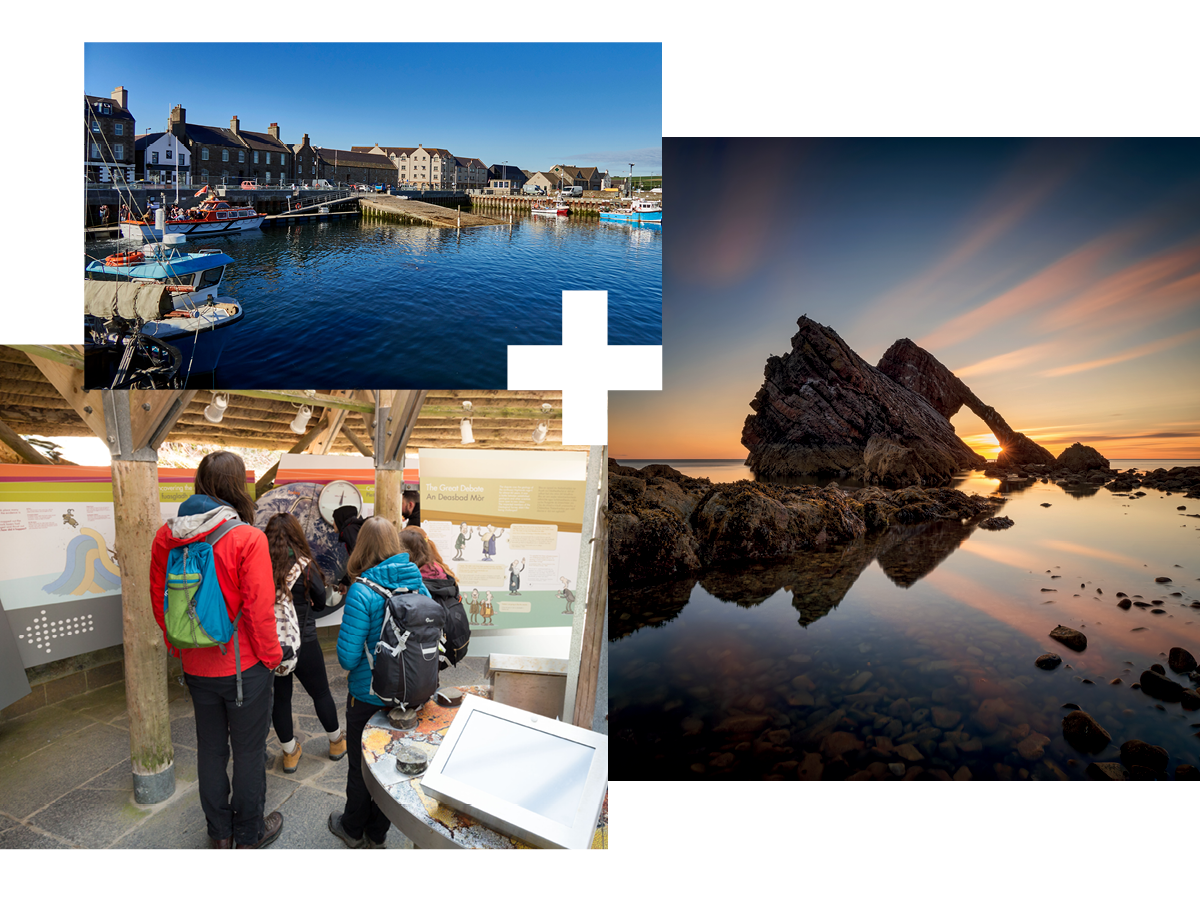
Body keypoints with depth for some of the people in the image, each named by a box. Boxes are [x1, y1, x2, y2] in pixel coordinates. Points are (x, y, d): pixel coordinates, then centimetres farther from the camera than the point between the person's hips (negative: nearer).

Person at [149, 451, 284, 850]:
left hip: (197, 665, 5)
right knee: (248, 751, 12)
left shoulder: (167, 536, -5)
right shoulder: (247, 538, -22)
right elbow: (259, 608, -21)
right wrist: (271, 656, -6)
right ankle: (249, 835, 30)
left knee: (210, 748, 21)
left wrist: (178, 645, 18)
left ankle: (220, 833, 38)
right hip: (244, 667, -5)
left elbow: (158, 598, 5)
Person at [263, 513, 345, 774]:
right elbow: (321, 603, -3)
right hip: (303, 643, -2)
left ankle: (290, 752, 31)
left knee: (279, 697, 18)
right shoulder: (304, 566, -16)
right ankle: (336, 742, 35)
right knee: (321, 693, 17)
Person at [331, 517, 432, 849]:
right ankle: (377, 834, 41)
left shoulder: (362, 592, -23)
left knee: (360, 767, 19)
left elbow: (348, 657, -22)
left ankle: (354, 830, 42)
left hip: (368, 696, -4)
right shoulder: (418, 583, -8)